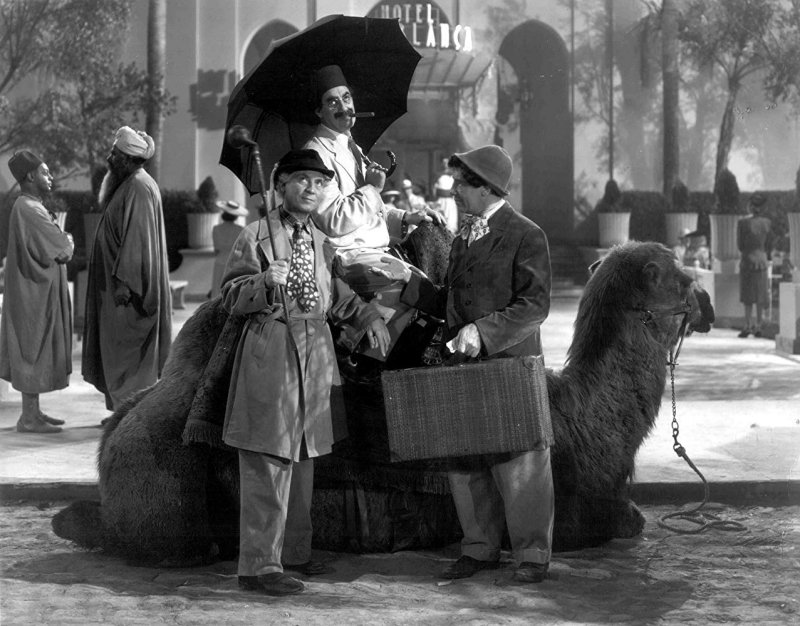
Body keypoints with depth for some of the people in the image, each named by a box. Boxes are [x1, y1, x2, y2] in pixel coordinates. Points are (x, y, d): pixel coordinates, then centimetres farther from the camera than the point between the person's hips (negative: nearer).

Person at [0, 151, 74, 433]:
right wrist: (67, 241, 2)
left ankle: (33, 412, 20)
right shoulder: (27, 210, -19)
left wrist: (61, 240, -2)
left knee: (34, 353, 13)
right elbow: (63, 250, -19)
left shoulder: (32, 208, 13)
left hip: (39, 291, 10)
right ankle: (29, 418, -1)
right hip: (35, 293, -10)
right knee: (34, 350, -5)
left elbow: (47, 247, 17)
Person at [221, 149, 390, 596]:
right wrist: (265, 281, -26)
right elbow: (232, 298, -9)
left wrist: (370, 317, 14)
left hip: (315, 355, 7)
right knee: (268, 465, -8)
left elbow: (335, 296, 26)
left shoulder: (321, 240, 15)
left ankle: (295, 551, 29)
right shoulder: (257, 235, -6)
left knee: (303, 460, 16)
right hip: (270, 353, -7)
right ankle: (260, 565, -4)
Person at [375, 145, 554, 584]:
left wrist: (483, 331, -22)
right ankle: (480, 548, 23)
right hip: (462, 367, 7)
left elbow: (534, 305, -13)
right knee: (463, 462, 10)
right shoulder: (462, 238, 18)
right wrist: (408, 281, 7)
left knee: (518, 464, -1)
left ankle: (532, 554, 11)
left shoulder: (526, 236, -6)